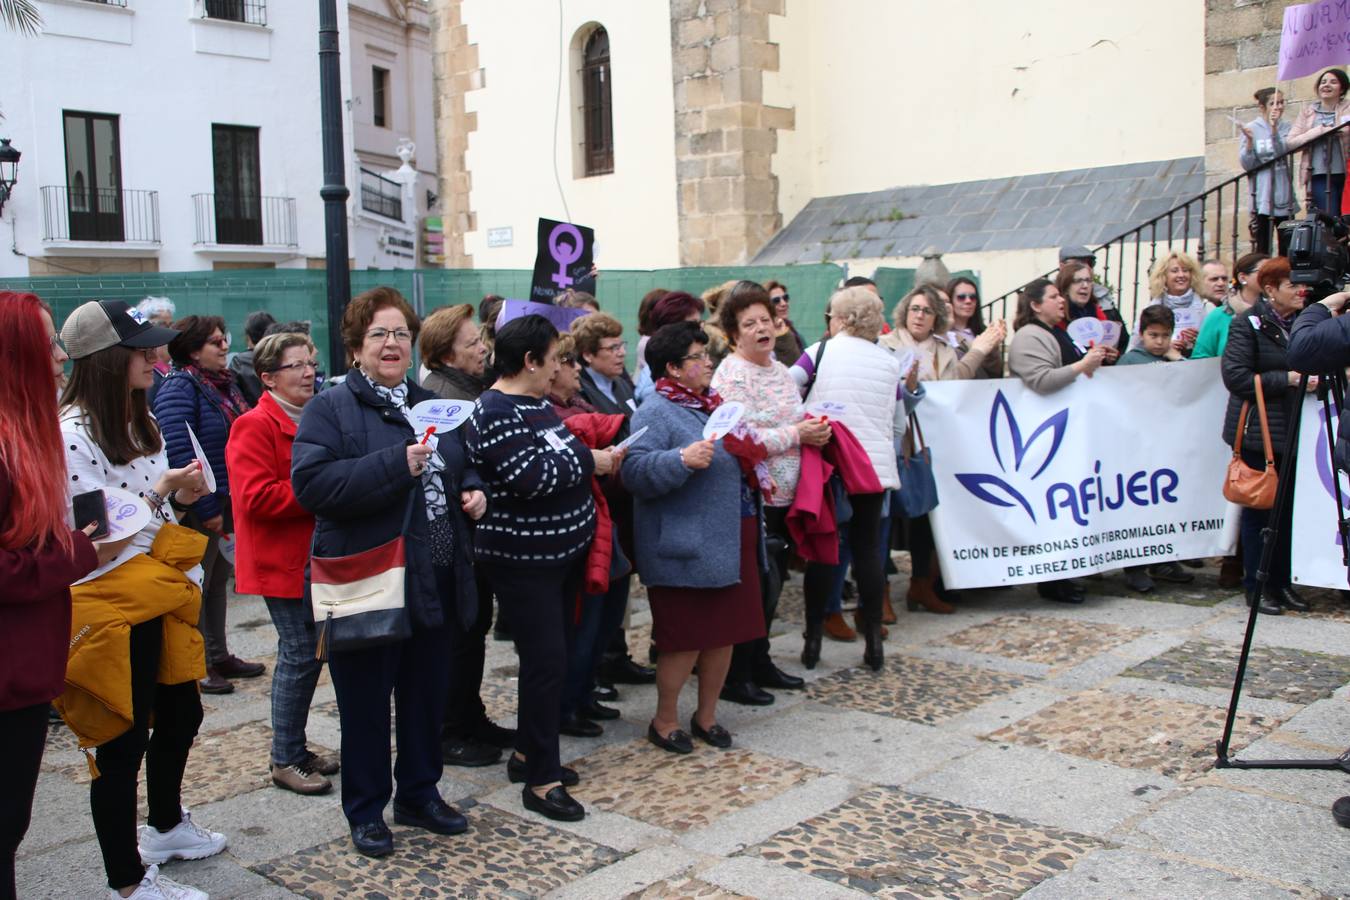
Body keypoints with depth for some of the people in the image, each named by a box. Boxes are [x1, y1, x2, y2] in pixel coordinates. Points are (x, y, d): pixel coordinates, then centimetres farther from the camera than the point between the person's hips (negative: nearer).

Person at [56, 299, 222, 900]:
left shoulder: (140, 421, 8)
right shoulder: (72, 434, -20)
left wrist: (182, 496, 2)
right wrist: (162, 490, -19)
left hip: (156, 593, 9)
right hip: (109, 606, -9)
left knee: (181, 711, 20)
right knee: (124, 740, 1)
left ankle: (166, 825, 44)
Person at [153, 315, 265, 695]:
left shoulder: (225, 382, 11)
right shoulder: (179, 388, -16)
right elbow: (179, 453, -23)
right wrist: (206, 509, -22)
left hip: (229, 503, 8)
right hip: (200, 509, -8)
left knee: (218, 579, 17)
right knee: (197, 585, 3)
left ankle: (218, 656, 29)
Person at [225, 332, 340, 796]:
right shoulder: (255, 426, -12)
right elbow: (257, 497, -22)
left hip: (315, 556, 9)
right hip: (283, 561, -8)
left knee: (310, 651, 12)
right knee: (300, 653, -5)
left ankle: (295, 748, 24)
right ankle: (285, 759, 8)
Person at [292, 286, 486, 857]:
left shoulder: (430, 405, 13)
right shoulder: (330, 409, -7)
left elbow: (461, 466, 25)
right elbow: (311, 484, -21)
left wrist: (473, 490, 2)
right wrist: (395, 465, -27)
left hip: (435, 581, 6)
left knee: (427, 693, 16)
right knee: (366, 702, 6)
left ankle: (420, 794, 32)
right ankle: (366, 810, 22)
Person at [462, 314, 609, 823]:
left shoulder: (537, 405, 11)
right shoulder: (495, 414, -19)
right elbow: (532, 477, -27)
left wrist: (592, 453, 3)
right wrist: (589, 461, -17)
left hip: (560, 552, 10)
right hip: (523, 559, -10)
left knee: (550, 656, 16)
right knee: (547, 661, -7)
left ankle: (528, 753, 31)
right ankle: (541, 781, 2)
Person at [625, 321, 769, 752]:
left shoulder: (711, 404, 15)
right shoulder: (656, 412, -12)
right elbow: (634, 471, -24)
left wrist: (754, 457, 15)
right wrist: (682, 459, -34)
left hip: (733, 542, 8)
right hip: (689, 549, -8)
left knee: (724, 632, 13)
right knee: (686, 638, 0)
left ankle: (706, 716, 29)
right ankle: (665, 720, 19)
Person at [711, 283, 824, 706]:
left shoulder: (780, 369, 14)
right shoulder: (732, 375, -13)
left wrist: (815, 429, 3)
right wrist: (797, 434, -17)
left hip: (782, 494, 8)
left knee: (772, 580, 15)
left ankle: (759, 661, 29)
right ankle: (734, 676, 9)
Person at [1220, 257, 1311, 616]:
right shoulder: (1247, 325, -8)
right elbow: (1236, 376, -17)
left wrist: (1316, 379, 2)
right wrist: (1288, 379, -19)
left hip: (1292, 432, 6)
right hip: (1259, 432, -6)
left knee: (1288, 510, 8)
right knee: (1258, 510, 2)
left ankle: (1283, 583, 18)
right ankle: (1257, 586, 11)